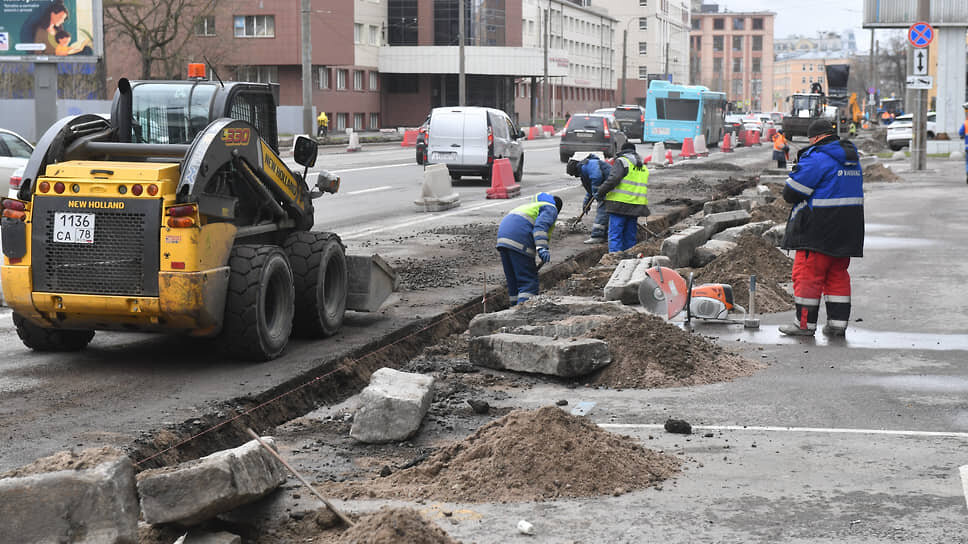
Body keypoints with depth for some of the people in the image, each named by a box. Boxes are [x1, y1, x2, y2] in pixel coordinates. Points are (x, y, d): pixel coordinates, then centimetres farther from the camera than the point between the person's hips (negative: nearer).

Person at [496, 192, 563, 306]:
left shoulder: (533, 206, 38)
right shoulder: (551, 209, 12)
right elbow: (541, 225, -11)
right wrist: (542, 248, -24)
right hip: (519, 241, -8)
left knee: (514, 282, 14)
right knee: (529, 283, -9)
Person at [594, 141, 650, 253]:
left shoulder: (621, 162, -3)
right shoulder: (643, 168, 21)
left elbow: (613, 180, -17)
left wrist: (601, 193, -8)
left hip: (620, 204, -6)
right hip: (636, 207, 7)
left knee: (615, 235, -6)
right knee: (630, 237, 12)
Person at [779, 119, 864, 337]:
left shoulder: (816, 159, -15)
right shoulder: (853, 160, 14)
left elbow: (791, 194, -14)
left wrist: (797, 170, 8)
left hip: (818, 229, -8)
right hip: (847, 229, 8)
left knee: (807, 274, -1)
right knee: (837, 274, 14)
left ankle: (805, 323, 2)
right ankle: (837, 322, 13)